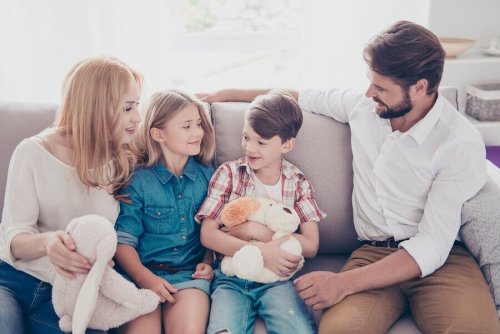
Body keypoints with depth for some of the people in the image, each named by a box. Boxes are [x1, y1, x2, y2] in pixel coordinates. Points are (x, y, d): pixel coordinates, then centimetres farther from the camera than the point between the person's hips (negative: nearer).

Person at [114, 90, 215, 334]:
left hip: (190, 273, 1)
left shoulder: (207, 175, 10)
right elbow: (123, 240, -3)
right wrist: (145, 277, -16)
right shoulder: (138, 181, 1)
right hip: (144, 273, -1)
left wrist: (208, 261, 0)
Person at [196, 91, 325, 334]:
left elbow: (311, 246, 0)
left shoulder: (297, 183, 7)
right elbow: (207, 235, -4)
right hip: (231, 278, -1)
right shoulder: (229, 173, 5)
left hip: (276, 278, 1)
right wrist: (261, 252, -17)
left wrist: (259, 231, -11)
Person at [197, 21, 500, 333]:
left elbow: (433, 246, -16)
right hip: (373, 252, 3)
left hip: (442, 258, -2)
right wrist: (228, 93, 28)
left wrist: (344, 283, -24)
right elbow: (300, 96, 23)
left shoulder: (461, 144, -12)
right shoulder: (362, 105, 4)